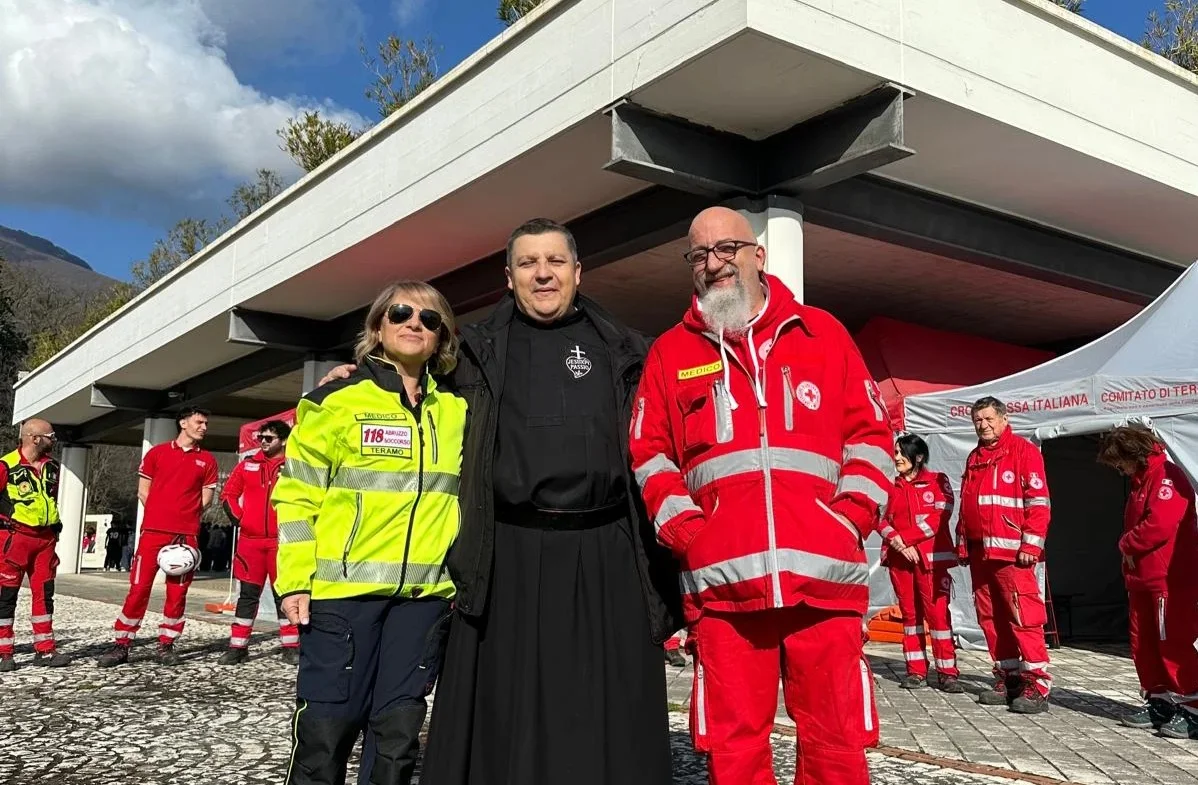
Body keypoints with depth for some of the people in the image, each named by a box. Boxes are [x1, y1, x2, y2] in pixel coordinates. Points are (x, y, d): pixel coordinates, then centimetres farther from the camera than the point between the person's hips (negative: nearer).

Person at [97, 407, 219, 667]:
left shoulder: (207, 460, 8)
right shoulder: (157, 452, 6)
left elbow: (205, 498, 11)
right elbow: (143, 491, 8)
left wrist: (185, 516, 7)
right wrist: (161, 515, 2)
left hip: (187, 534, 1)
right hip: (153, 530, -1)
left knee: (178, 591, 3)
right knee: (139, 587, -2)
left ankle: (166, 645, 13)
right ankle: (122, 645, 6)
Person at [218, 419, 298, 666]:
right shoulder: (248, 465, 9)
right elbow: (228, 494, 15)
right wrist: (238, 518, 3)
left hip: (282, 541, -2)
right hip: (250, 539, 2)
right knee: (247, 594, 7)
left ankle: (291, 647, 11)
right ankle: (238, 646, 14)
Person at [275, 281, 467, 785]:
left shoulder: (456, 410, 11)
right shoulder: (338, 400, -1)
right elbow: (297, 495, -2)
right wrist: (295, 580, -7)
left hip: (425, 592, 4)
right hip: (343, 587, -3)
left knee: (400, 724, 9)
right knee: (328, 721, 1)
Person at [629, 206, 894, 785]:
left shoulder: (822, 333, 13)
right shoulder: (671, 352, 14)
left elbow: (870, 432, 12)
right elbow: (648, 453, 11)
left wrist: (852, 515, -2)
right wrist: (682, 530, -3)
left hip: (824, 574, 0)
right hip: (720, 580, 0)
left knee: (836, 737, 4)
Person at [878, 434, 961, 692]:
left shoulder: (938, 481, 4)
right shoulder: (891, 486, 14)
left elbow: (939, 517, -8)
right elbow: (881, 521, 8)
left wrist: (903, 537, -12)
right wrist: (900, 545, -10)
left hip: (931, 557, -4)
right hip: (899, 557, 4)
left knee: (937, 611, -8)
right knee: (909, 612, 6)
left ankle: (947, 672, -3)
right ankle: (916, 671, 11)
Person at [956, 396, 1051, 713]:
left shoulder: (1023, 450, -1)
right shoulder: (974, 458, 20)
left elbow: (1038, 501, -7)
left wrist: (1031, 544, -14)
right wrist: (962, 544, 15)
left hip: (1011, 551, -7)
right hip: (979, 552, 7)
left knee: (1024, 616, -10)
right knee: (990, 618, 8)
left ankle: (1037, 684, -5)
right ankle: (1007, 677, 17)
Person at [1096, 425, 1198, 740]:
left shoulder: (1167, 476, -13)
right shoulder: (1141, 482, 19)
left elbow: (1160, 524, -24)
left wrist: (1127, 544, -9)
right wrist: (1130, 550, 5)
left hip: (1170, 581, -10)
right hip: (1143, 580, 10)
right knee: (1143, 644, 11)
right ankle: (1161, 703, 19)